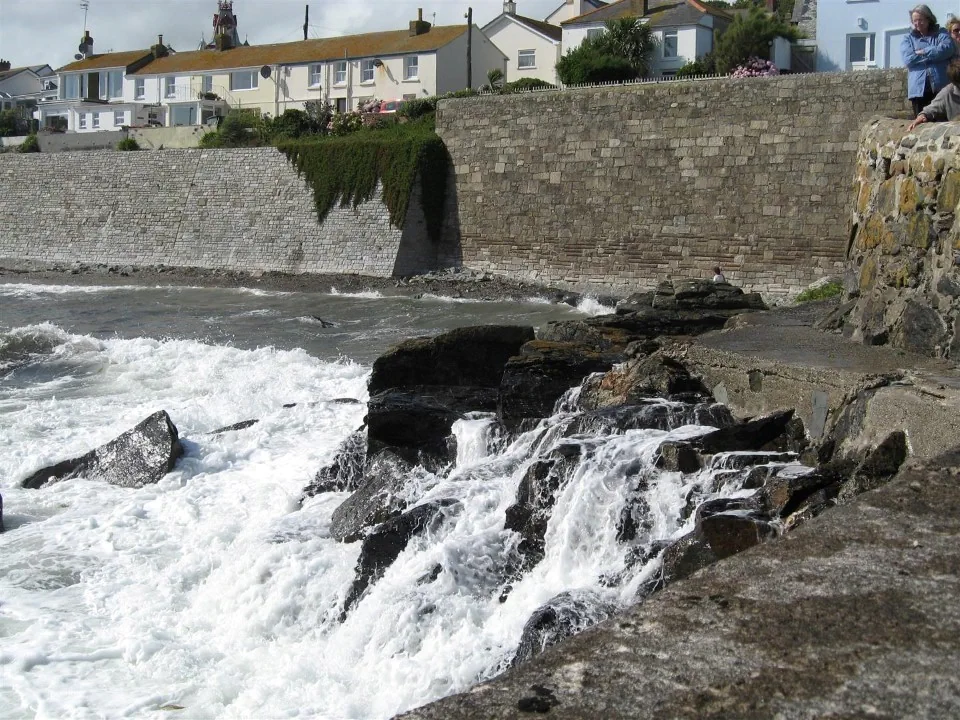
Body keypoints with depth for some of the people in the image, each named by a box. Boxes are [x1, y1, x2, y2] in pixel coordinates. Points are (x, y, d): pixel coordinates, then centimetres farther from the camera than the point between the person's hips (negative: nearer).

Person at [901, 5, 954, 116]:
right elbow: (908, 59, -4)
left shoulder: (941, 33, 15)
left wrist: (923, 52, -5)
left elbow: (949, 48, -7)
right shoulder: (907, 39, 15)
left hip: (941, 86, -1)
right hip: (919, 88, 1)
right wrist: (934, 53, -3)